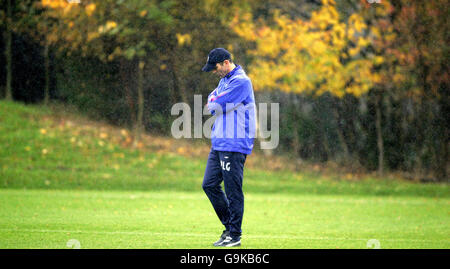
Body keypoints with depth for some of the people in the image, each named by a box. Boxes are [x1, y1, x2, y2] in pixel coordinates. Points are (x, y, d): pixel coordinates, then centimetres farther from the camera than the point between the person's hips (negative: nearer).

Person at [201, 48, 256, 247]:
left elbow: (215, 106, -17)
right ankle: (229, 225, 20)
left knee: (233, 191, -6)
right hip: (218, 143, 10)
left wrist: (213, 103, 3)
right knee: (209, 185, 9)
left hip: (234, 146, -10)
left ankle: (235, 236, 0)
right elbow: (212, 99, 16)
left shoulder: (241, 82, -14)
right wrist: (216, 102, -4)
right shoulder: (225, 79, 18)